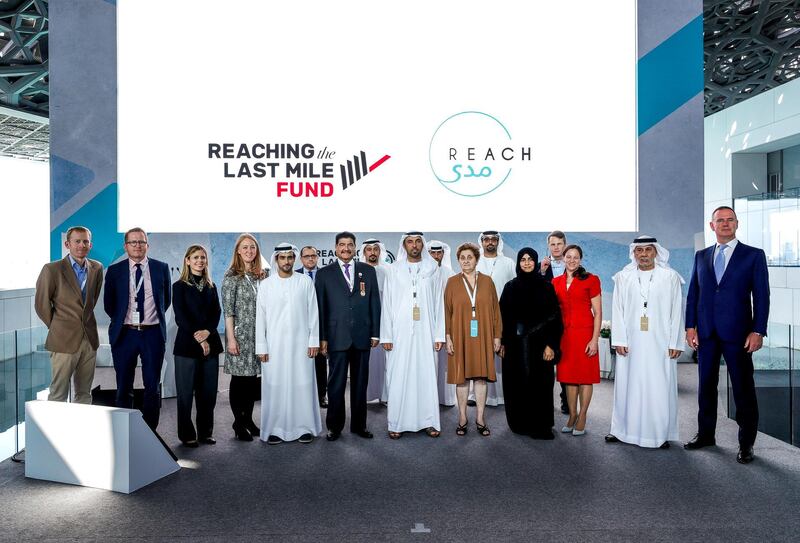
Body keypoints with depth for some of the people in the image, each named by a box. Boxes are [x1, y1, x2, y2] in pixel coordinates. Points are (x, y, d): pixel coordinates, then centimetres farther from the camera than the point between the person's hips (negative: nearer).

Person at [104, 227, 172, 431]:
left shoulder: (161, 268, 2)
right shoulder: (114, 271, 2)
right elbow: (108, 304, 9)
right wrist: (121, 321, 11)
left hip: (153, 333, 0)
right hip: (124, 334, 0)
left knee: (153, 387, 6)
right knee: (124, 387, 9)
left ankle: (150, 431, 17)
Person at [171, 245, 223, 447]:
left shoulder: (211, 286, 13)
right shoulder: (180, 286, 1)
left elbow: (217, 313, 5)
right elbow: (181, 317, -7)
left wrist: (207, 331, -12)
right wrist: (199, 339, -12)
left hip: (210, 344, 4)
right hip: (187, 345, -4)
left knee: (208, 391, 7)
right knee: (186, 392, 2)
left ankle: (205, 432, 18)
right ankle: (187, 435, 13)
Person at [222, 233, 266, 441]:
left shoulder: (261, 275, 10)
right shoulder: (231, 276, -5)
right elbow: (228, 310, -8)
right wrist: (231, 339, -12)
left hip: (258, 334, 5)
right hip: (240, 334, -5)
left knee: (253, 377, 9)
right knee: (239, 379, 2)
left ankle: (248, 419, 23)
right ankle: (239, 423, 14)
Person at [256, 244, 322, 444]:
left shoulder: (305, 282, 2)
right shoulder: (266, 284, 3)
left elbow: (313, 313, 3)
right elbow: (260, 317, 3)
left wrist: (314, 341, -1)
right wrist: (261, 347, -1)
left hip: (300, 343, 0)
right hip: (274, 345, 0)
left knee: (302, 385, 2)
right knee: (275, 386, 2)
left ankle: (305, 427, 14)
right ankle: (275, 429, 13)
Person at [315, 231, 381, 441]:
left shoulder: (368, 271, 9)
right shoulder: (324, 274, 5)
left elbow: (375, 303, 8)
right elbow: (320, 307, 2)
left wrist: (375, 333, 3)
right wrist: (322, 337, -3)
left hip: (362, 336, 2)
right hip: (337, 337, -2)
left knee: (360, 383, 9)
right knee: (336, 384, 3)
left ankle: (359, 424, 21)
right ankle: (334, 426, 15)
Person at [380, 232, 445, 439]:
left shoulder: (432, 269, 6)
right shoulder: (394, 269, 4)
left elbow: (438, 303, 6)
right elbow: (387, 303, 3)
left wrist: (439, 335, 1)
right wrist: (386, 336, -3)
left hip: (425, 333, 1)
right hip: (400, 333, -1)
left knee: (427, 375, 2)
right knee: (399, 377, 1)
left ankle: (428, 420, 13)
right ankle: (397, 423, 11)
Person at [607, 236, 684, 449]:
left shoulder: (670, 277, 3)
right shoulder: (623, 278, 6)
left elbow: (676, 311, 1)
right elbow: (617, 311, 4)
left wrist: (675, 343, -4)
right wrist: (619, 340, -3)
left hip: (660, 343, -1)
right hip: (631, 343, 1)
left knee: (660, 388, 2)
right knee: (627, 386, 7)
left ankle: (661, 433, 14)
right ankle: (622, 429, 18)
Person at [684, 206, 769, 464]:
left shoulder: (754, 255, 0)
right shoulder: (701, 256, 10)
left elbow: (761, 296, -3)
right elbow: (693, 293, 10)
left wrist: (758, 331, -10)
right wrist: (690, 326, 4)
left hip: (737, 333, -3)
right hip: (706, 333, 3)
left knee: (743, 389, 4)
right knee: (706, 385, 12)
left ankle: (746, 443, 16)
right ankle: (705, 434, 25)